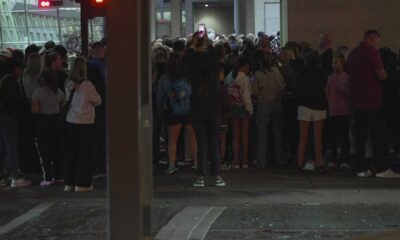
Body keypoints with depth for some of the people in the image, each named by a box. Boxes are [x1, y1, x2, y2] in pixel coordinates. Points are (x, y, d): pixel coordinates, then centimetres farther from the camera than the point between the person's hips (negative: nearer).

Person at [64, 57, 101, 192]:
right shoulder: (87, 85, -13)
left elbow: (67, 101, 9)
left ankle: (69, 183, 17)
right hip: (85, 123, -5)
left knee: (71, 153, 12)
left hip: (70, 122, 5)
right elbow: (98, 101, -3)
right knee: (85, 154, 4)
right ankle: (82, 183, 4)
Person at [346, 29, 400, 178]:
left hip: (357, 101, 8)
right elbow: (381, 75, -14)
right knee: (378, 135, -5)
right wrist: (385, 74, 7)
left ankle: (361, 168, 7)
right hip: (372, 100, -7)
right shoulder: (371, 52, -10)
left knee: (360, 135, 7)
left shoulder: (353, 53, 14)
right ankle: (382, 168, -7)